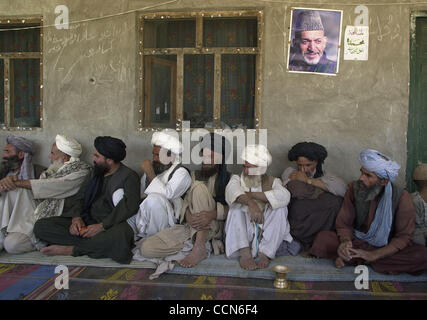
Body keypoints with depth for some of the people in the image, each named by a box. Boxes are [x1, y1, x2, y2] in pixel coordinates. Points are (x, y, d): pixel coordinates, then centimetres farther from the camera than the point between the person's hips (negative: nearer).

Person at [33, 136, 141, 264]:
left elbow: (130, 206, -17)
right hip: (86, 222, 6)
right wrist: (76, 217, -5)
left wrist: (102, 226, -25)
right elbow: (79, 196, 17)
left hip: (111, 225, -6)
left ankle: (72, 250, -20)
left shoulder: (129, 176, -2)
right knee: (41, 226, -11)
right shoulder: (96, 172, 19)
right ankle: (94, 245, -20)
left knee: (119, 236, -43)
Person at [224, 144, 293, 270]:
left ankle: (265, 254, -26)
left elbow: (284, 196, -18)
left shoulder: (272, 181, 8)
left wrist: (253, 194, -21)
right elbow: (232, 190, -20)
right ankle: (244, 253, -34)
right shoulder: (237, 179, 7)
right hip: (242, 231, 0)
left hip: (267, 232, 0)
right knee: (236, 205, -22)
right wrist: (250, 203, -41)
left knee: (280, 207, -21)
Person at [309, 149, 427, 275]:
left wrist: (374, 255, -26)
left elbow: (404, 236, -14)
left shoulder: (401, 197, -14)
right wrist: (345, 242, -27)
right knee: (322, 238, -24)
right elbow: (344, 224, -3)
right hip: (357, 243, 0)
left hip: (387, 248, 0)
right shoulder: (354, 188, -8)